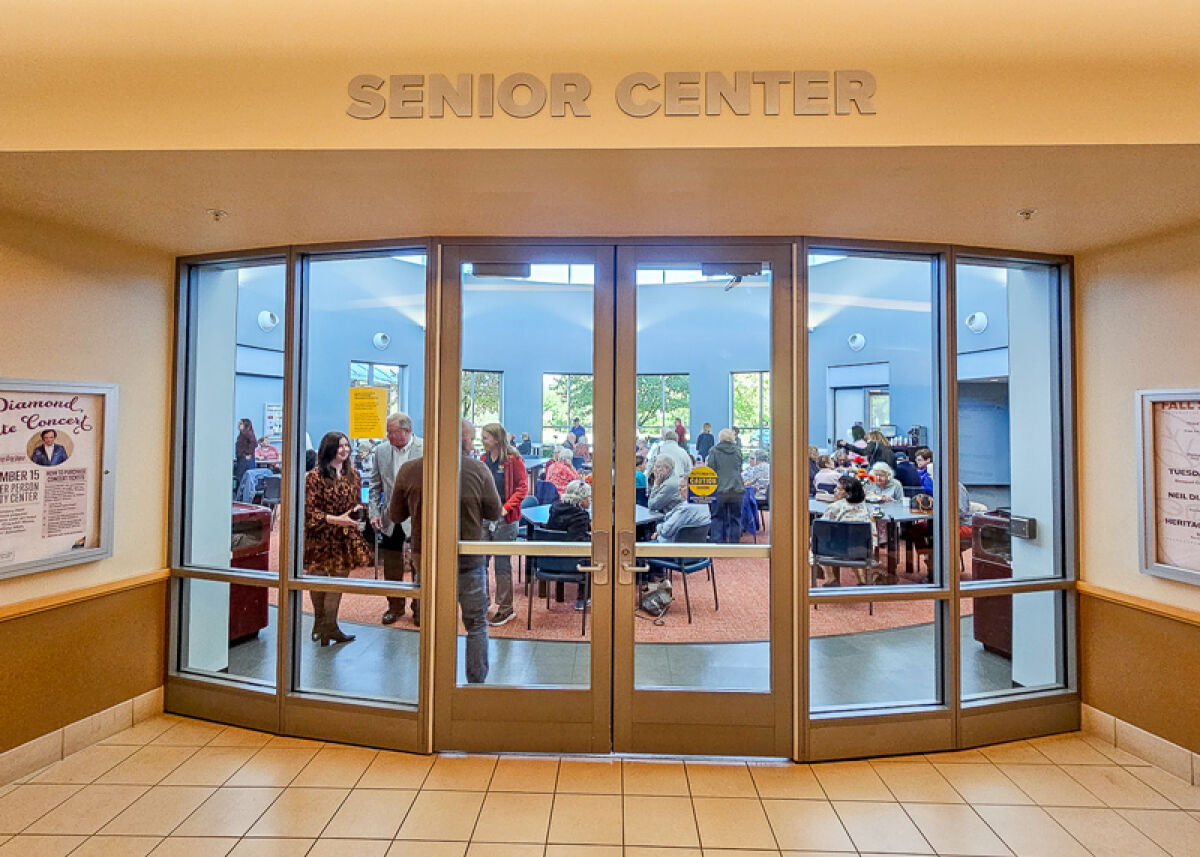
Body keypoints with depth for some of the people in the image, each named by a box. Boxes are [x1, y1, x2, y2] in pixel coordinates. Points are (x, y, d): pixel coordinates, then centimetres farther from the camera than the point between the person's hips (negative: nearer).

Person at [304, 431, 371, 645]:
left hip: (345, 538, 4)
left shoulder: (353, 474, 6)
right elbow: (309, 510, -12)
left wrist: (358, 509, -6)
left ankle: (329, 627, 19)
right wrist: (336, 519, -21)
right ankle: (321, 624, 26)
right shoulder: (315, 476, -10)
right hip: (320, 539, -4)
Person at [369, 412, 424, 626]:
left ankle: (419, 608, 26)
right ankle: (395, 606, 33)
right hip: (390, 519, 4)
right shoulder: (380, 451, 2)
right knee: (391, 568, 14)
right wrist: (374, 512, -2)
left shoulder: (426, 449, -10)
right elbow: (374, 485, 9)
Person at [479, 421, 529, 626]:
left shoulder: (513, 459, -8)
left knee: (502, 563, 2)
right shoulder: (484, 459, 10)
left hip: (504, 519, -5)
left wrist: (506, 508, -17)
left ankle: (505, 609, 15)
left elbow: (523, 487, -9)